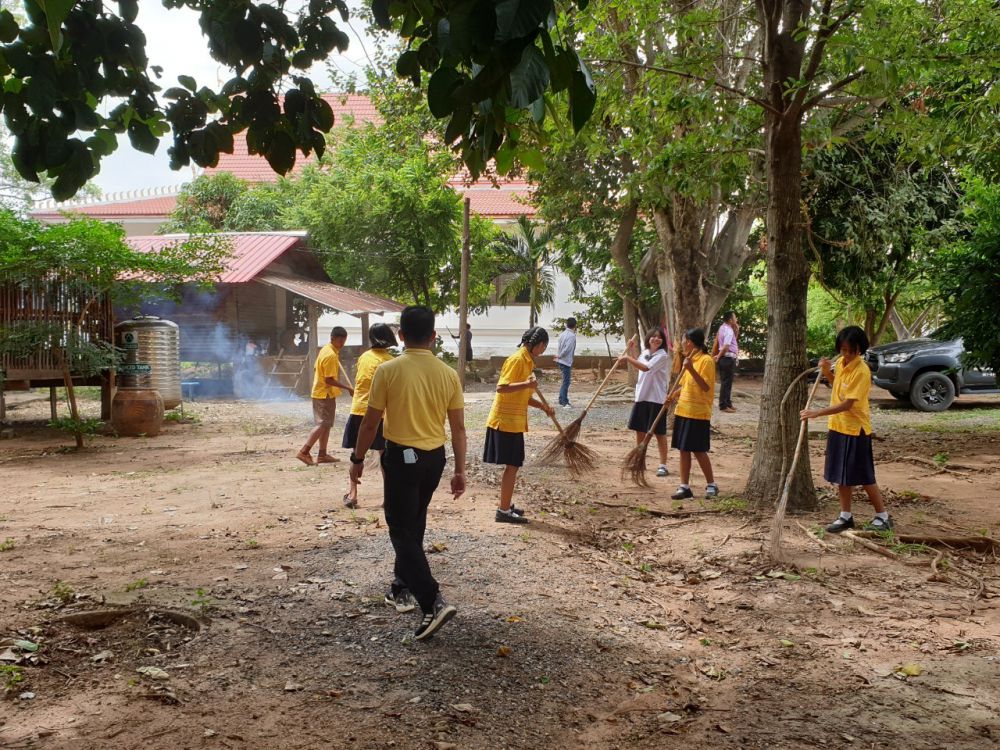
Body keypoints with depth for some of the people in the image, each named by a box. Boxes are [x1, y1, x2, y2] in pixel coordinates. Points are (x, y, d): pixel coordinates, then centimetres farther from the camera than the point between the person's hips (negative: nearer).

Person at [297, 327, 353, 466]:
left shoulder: (326, 350, 10)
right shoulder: (331, 355, -20)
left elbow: (317, 369, 16)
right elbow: (329, 380, -23)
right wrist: (348, 388, -20)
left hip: (321, 393, 10)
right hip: (326, 394, -10)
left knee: (326, 424, 12)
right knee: (323, 424, -7)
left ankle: (322, 454, 15)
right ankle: (304, 451, -9)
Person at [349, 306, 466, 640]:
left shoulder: (388, 370, -13)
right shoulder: (448, 374, -2)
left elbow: (370, 422, -9)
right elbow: (458, 427, 1)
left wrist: (358, 459, 4)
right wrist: (460, 470, 9)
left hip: (401, 456, -5)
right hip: (435, 457, 5)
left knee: (402, 531, -1)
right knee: (413, 525, 21)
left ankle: (433, 602, -12)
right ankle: (401, 588, 34)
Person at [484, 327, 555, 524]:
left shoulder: (527, 361, 15)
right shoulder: (517, 359, -15)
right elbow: (502, 387, -24)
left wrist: (543, 406, 12)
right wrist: (526, 384, -35)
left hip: (514, 421, 10)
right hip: (506, 421, -10)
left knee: (513, 465, 15)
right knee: (512, 466, -5)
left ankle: (506, 506, 25)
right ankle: (504, 511, 0)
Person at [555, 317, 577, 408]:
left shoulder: (562, 334, 9)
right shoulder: (572, 336, -16)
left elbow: (558, 345, 11)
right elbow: (567, 349, -21)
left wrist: (558, 356, 6)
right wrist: (559, 356, -9)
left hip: (561, 361, 9)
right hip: (566, 361, -9)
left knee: (565, 381, 17)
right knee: (566, 382, -4)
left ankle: (562, 400, 21)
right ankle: (565, 402, -2)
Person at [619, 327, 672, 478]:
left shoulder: (663, 356, -14)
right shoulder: (645, 353, 10)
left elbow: (645, 368, -27)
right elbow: (637, 367, 30)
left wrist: (628, 358, -23)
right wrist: (632, 351, 21)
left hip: (656, 399, -7)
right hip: (641, 397, 7)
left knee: (659, 432, 0)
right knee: (640, 430, 14)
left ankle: (663, 465, 7)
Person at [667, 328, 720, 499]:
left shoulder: (706, 360, -12)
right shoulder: (689, 360, 14)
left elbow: (706, 387, -19)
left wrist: (691, 369, -29)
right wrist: (673, 395, 2)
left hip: (698, 414, -8)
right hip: (683, 411, 8)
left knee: (699, 451, -2)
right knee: (683, 450, 7)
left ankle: (712, 485, 12)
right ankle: (685, 487, 13)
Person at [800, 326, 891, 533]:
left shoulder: (861, 371, -21)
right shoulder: (841, 363, 4)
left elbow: (847, 404, -26)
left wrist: (818, 413, -30)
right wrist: (826, 371, 4)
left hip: (855, 430, -8)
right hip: (837, 426, 8)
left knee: (864, 478, 2)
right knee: (841, 475, 13)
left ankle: (882, 517, 16)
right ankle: (846, 516, 23)